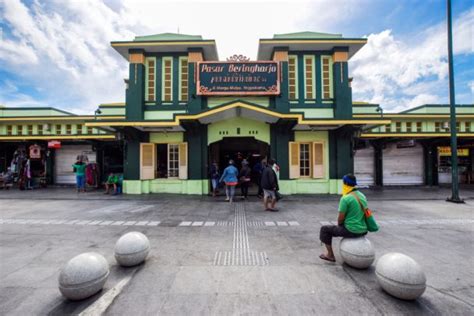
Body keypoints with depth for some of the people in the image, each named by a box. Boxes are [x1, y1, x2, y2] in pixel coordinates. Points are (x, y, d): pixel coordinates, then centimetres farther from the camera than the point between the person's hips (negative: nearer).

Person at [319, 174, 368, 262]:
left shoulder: (345, 198, -20)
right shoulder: (362, 196, 5)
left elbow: (340, 218, -16)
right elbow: (362, 213, 15)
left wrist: (339, 225, 7)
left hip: (351, 231, -8)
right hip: (363, 230, 8)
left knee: (325, 229, 9)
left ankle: (330, 255, 17)